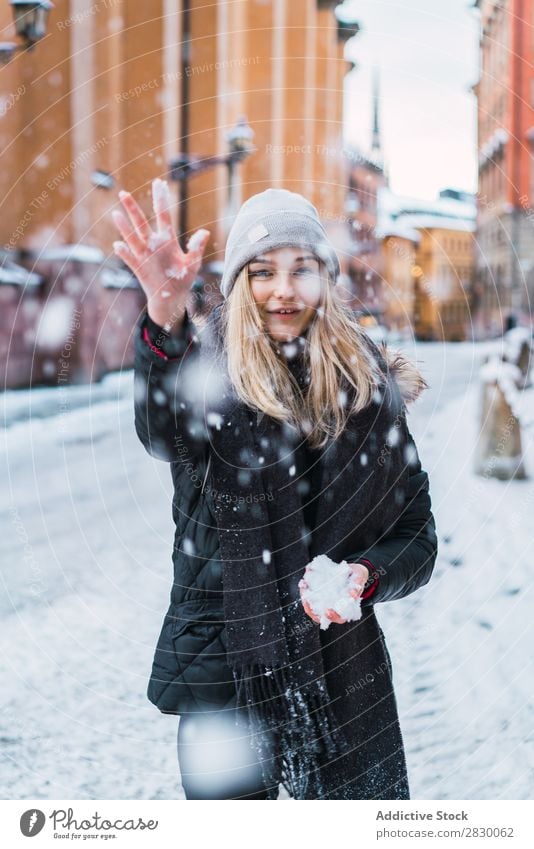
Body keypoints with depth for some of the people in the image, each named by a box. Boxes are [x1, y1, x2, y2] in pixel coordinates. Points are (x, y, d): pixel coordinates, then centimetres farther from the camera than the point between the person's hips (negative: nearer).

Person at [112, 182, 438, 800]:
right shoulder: (211, 366, -6)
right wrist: (165, 319, -50)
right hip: (224, 670, -2)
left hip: (343, 673, 2)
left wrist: (366, 576, -16)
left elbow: (417, 534, 6)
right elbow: (167, 436, -32)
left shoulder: (369, 385, 1)